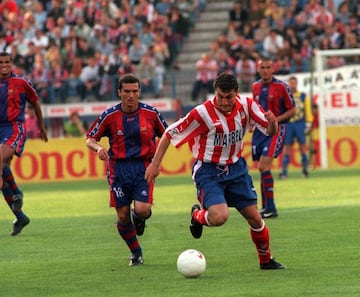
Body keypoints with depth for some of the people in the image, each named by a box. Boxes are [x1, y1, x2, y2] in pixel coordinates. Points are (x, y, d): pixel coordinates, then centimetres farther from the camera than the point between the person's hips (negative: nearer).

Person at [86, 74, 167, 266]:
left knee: (142, 210, -20)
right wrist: (98, 148, -17)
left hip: (143, 166, 0)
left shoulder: (151, 113, -1)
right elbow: (89, 139, 5)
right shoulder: (109, 116, -2)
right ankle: (136, 253, 25)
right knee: (123, 217, 1)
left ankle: (139, 218, 20)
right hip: (118, 168, 1)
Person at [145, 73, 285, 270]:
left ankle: (266, 260, 28)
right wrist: (155, 164, -13)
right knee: (219, 217, -25)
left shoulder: (246, 105, -9)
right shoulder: (203, 113, -21)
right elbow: (169, 134, -12)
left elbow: (270, 131, -4)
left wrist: (272, 122, -28)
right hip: (209, 171, -4)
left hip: (236, 168, 4)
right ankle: (198, 215, 12)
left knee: (255, 218, 4)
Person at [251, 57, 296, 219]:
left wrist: (275, 120, -15)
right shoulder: (255, 87, 10)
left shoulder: (281, 86, -7)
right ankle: (265, 207, 18)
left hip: (275, 130, -6)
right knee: (262, 169, 8)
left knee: (263, 166, -18)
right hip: (259, 130, 6)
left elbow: (292, 110, -3)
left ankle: (271, 208, -15)